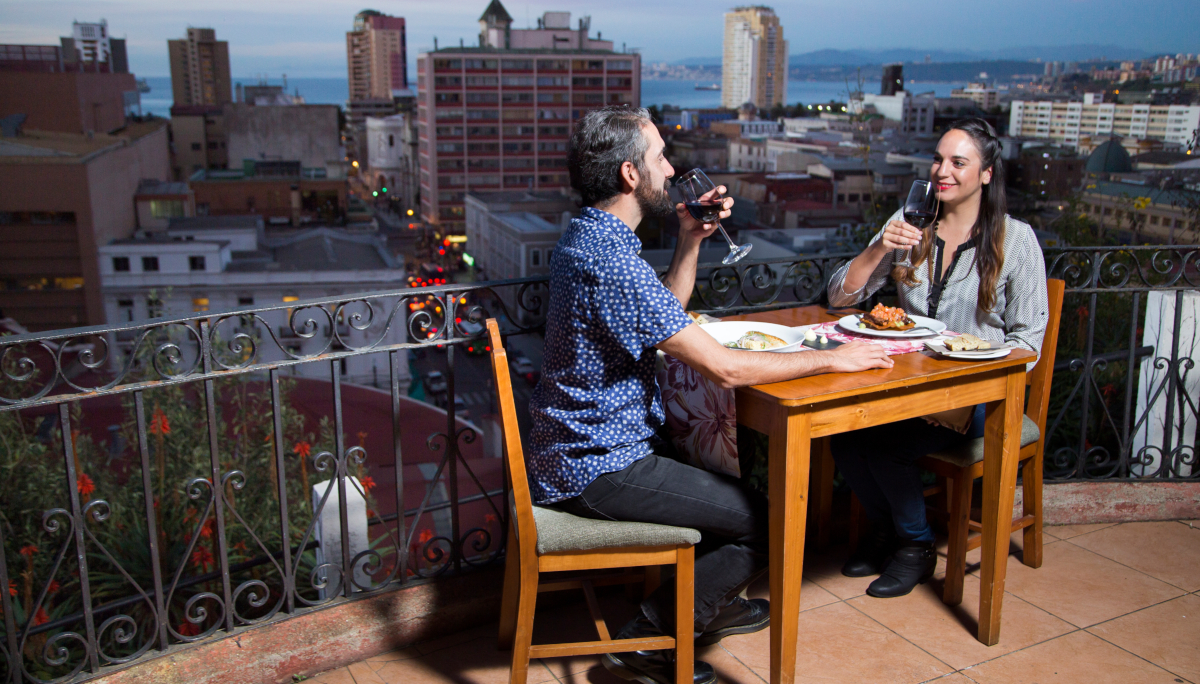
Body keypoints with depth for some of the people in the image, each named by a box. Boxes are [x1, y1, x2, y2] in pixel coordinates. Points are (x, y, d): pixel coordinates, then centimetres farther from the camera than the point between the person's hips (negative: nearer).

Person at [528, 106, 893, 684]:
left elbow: (665, 312, 20)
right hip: (600, 470, -10)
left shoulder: (585, 235, 7)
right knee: (767, 522, -4)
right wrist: (831, 359, -14)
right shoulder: (611, 262, -27)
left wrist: (690, 239, 5)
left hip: (579, 445, 10)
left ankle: (707, 605, 42)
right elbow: (724, 368, -26)